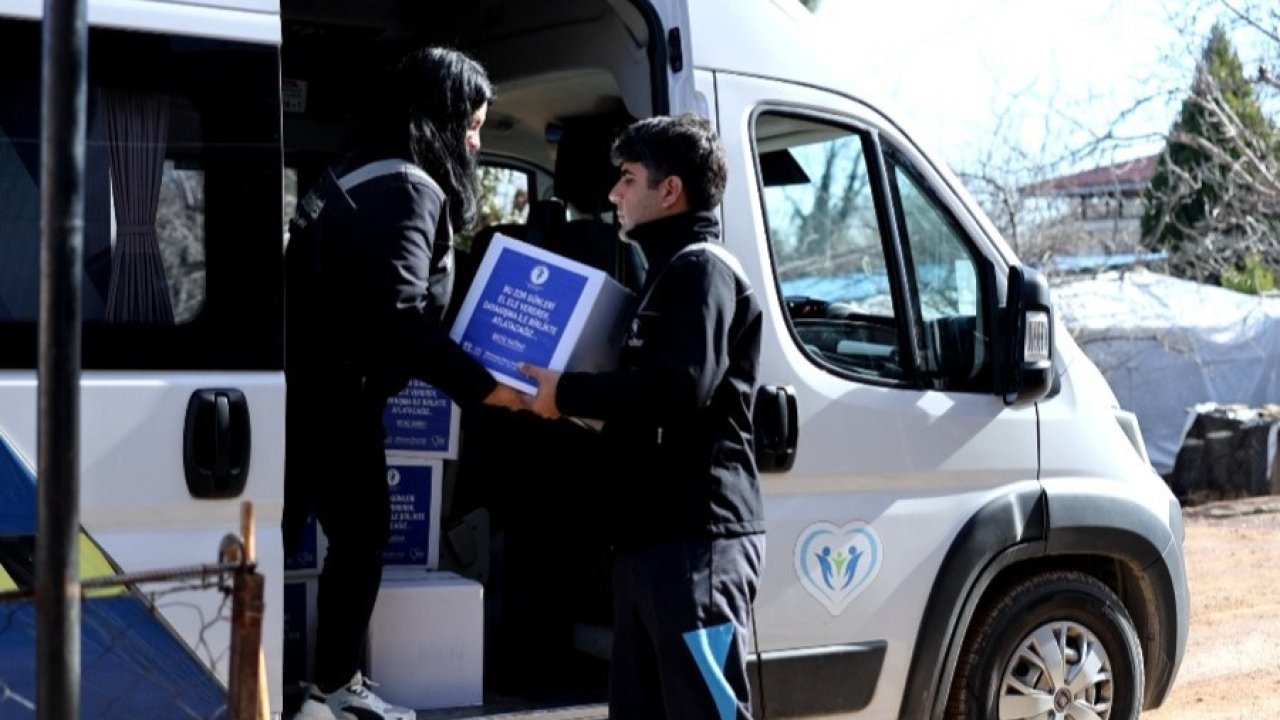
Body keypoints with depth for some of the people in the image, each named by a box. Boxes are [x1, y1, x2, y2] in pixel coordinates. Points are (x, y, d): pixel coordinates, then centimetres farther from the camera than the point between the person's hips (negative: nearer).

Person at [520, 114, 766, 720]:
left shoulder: (702, 268, -7)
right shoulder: (671, 271, 25)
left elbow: (681, 385, -23)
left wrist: (568, 395, -14)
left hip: (698, 536, -11)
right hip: (653, 534, 11)